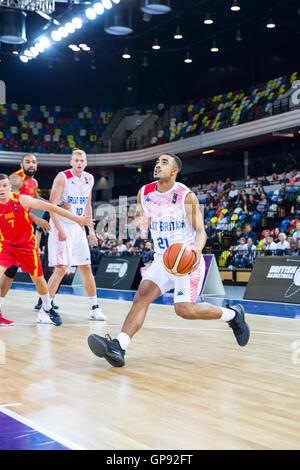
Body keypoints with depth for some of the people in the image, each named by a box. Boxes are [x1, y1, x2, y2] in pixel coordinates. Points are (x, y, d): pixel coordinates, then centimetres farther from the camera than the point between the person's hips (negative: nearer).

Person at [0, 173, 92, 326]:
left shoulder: (21, 200, -20)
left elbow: (49, 207, -18)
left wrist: (77, 219, -19)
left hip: (27, 244, -1)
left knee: (38, 279, 8)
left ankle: (47, 308, 33)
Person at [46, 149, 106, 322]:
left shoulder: (89, 179, 8)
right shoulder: (62, 177, -12)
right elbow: (52, 205, -16)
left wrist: (91, 229, 13)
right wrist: (60, 230, -22)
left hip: (78, 228, 6)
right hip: (61, 226, -6)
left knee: (86, 268, 9)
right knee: (61, 269, -13)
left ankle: (95, 308, 18)